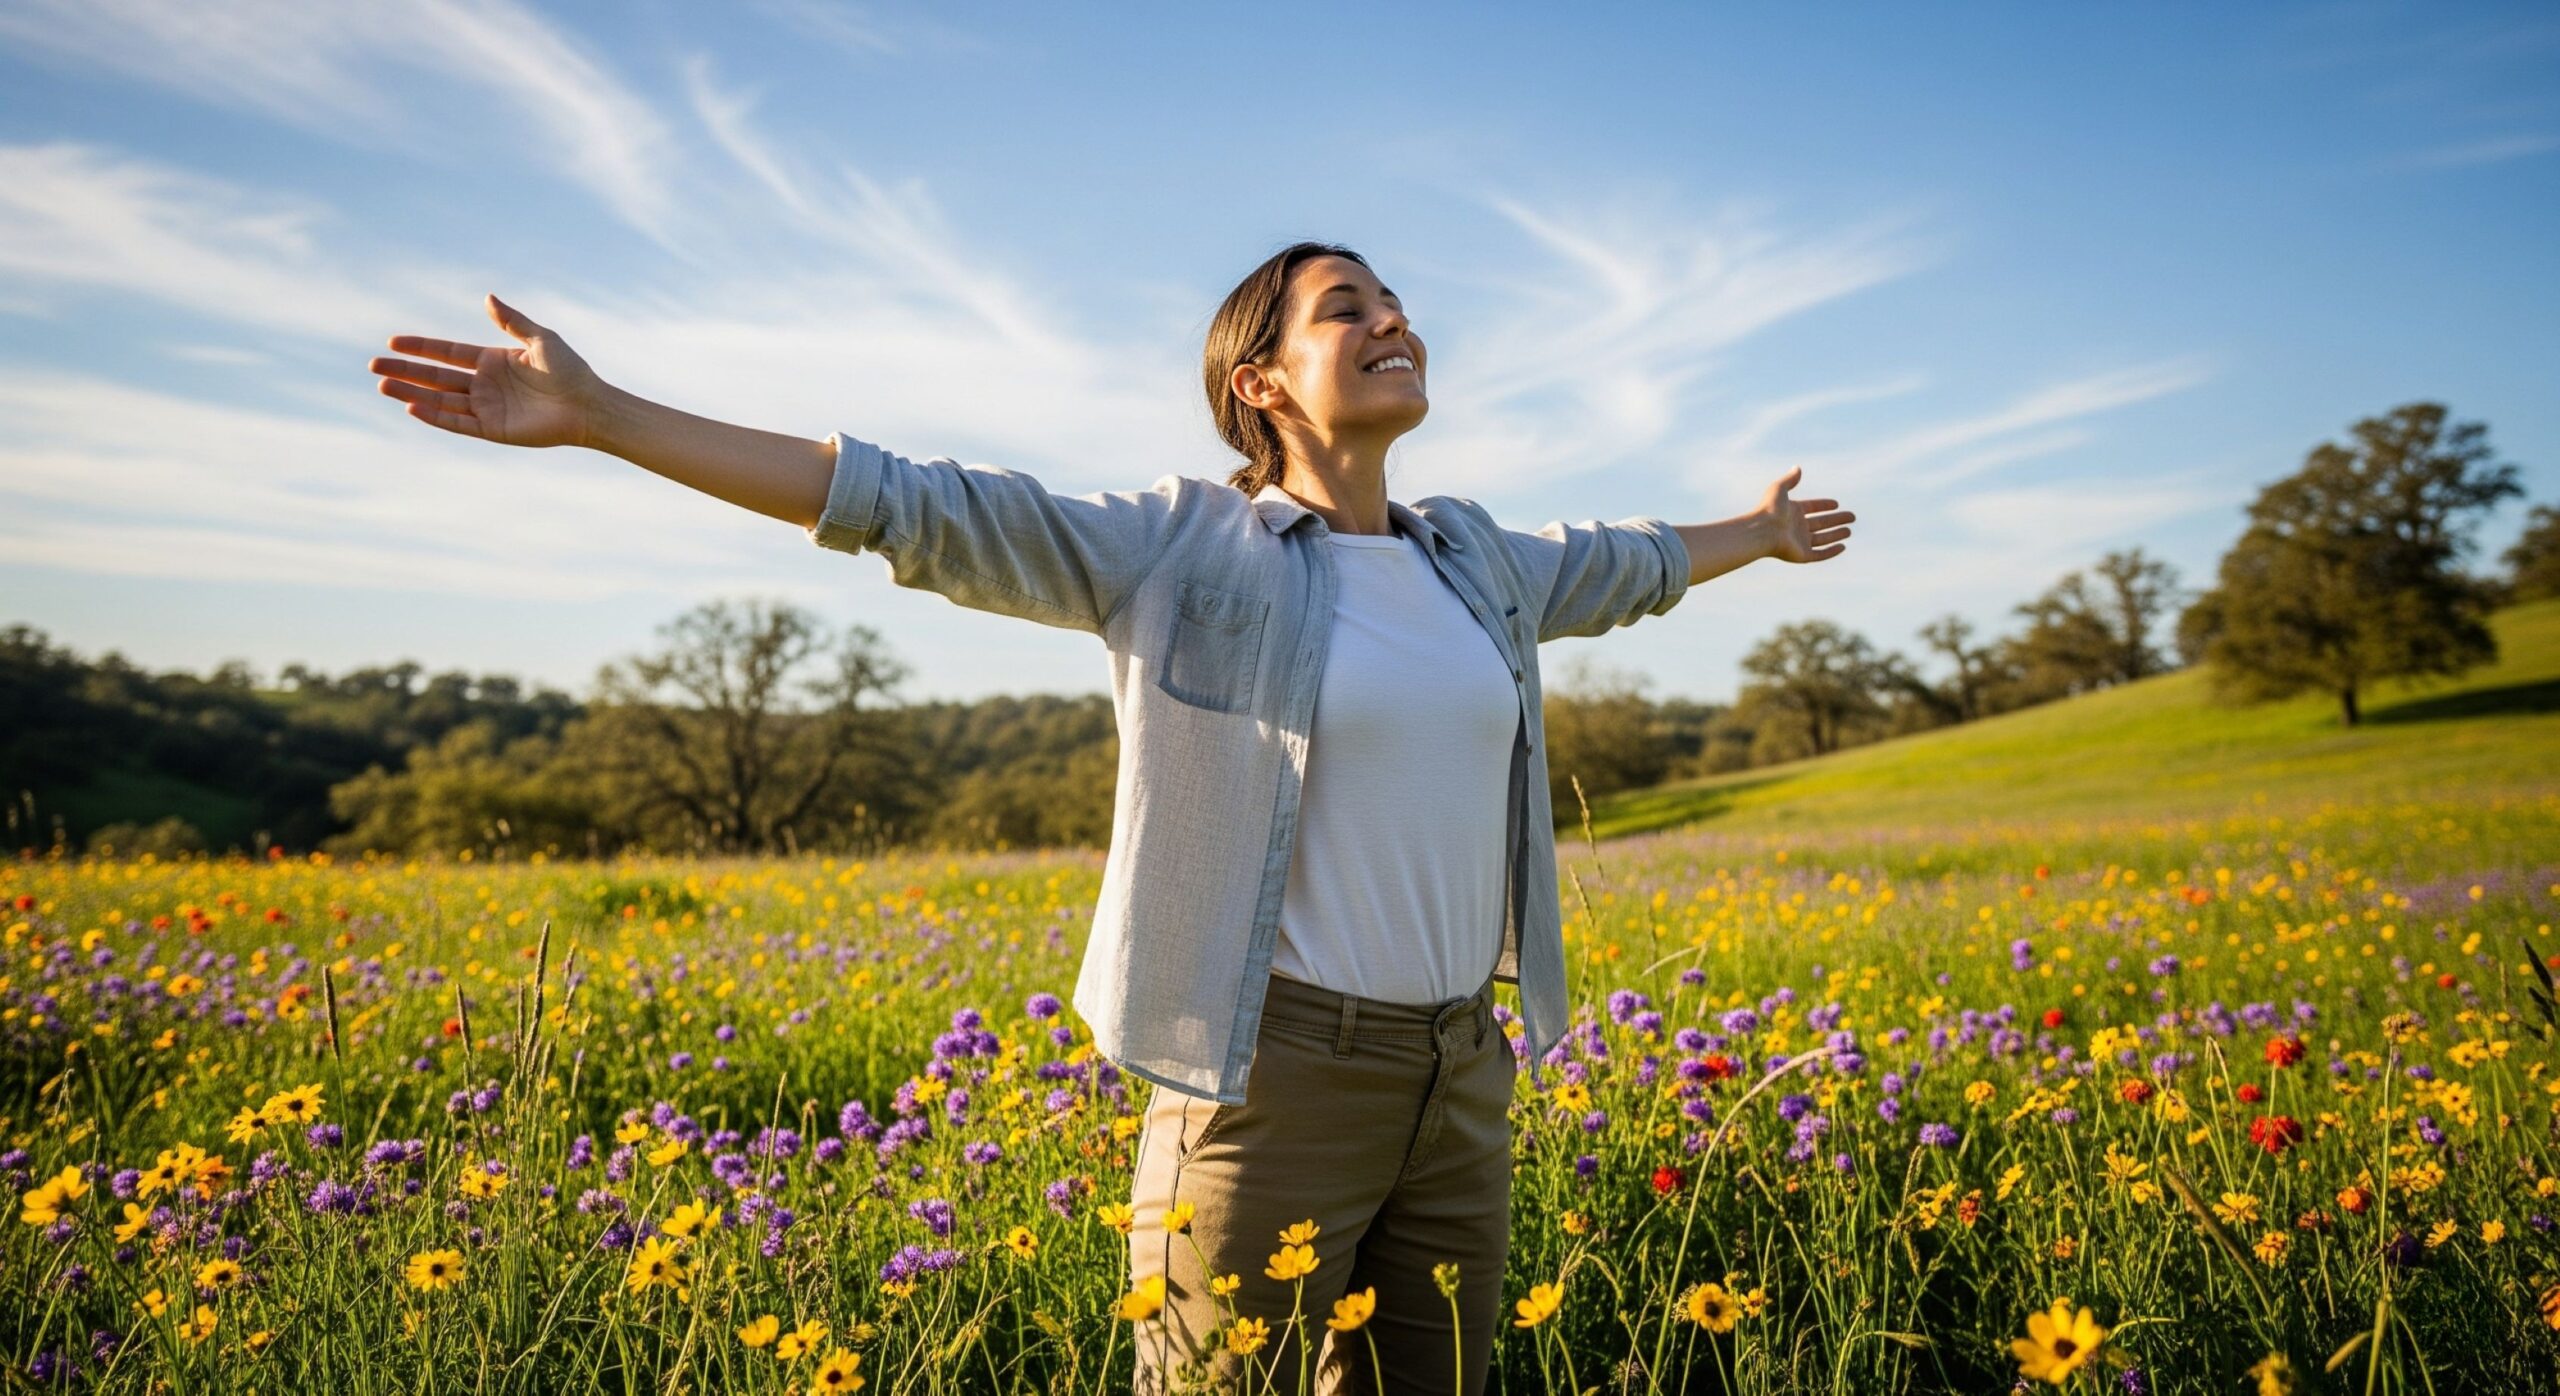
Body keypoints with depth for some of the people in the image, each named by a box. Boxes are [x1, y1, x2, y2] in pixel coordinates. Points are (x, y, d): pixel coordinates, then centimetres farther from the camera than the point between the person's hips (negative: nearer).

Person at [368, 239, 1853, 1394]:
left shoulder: (1474, 560, 13)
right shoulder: (1184, 550, -5)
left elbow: (1622, 563, 34)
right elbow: (918, 507, -12)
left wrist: (1757, 531, 50)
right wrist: (597, 413, -16)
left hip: (1462, 1077, 6)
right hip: (1277, 1073, -6)